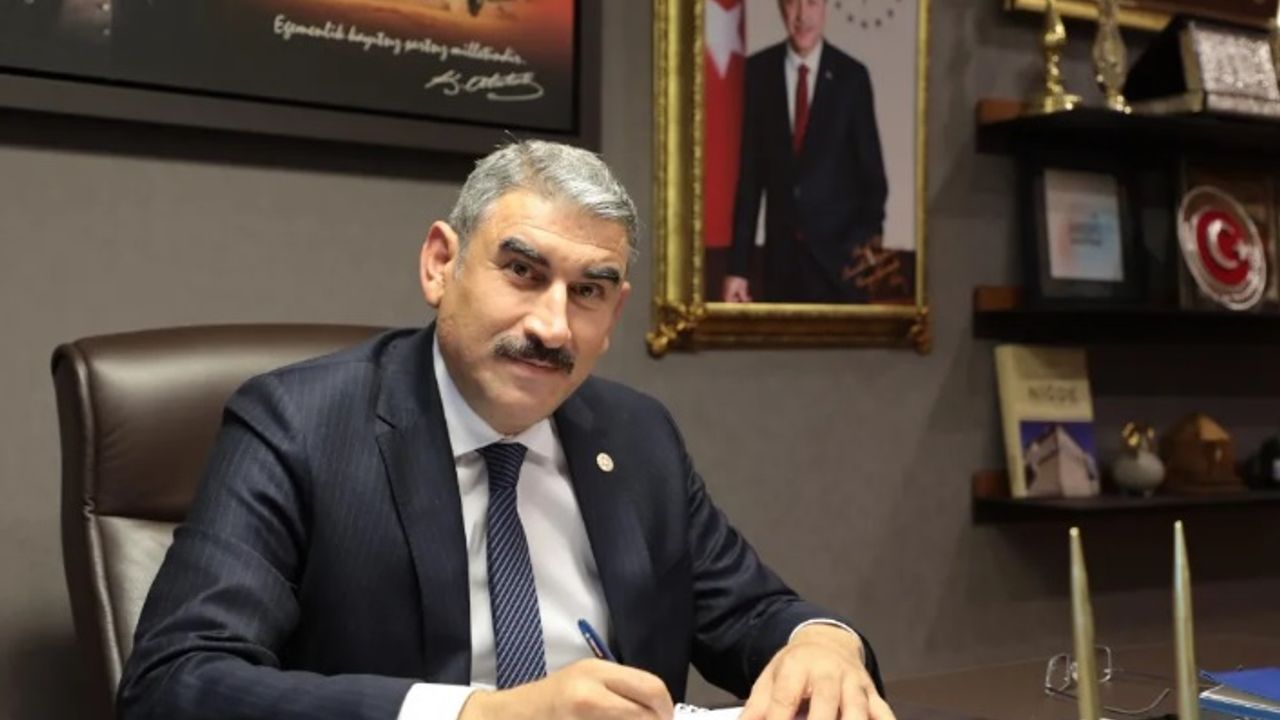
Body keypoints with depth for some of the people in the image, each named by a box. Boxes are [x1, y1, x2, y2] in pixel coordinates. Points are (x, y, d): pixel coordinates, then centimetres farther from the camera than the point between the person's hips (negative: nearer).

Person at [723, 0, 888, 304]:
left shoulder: (852, 76, -1)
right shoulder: (759, 71, 2)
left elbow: (871, 172, 3)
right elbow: (750, 172, 3)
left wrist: (869, 239, -12)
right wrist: (738, 266, 1)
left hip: (839, 252, -1)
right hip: (781, 255, 1)